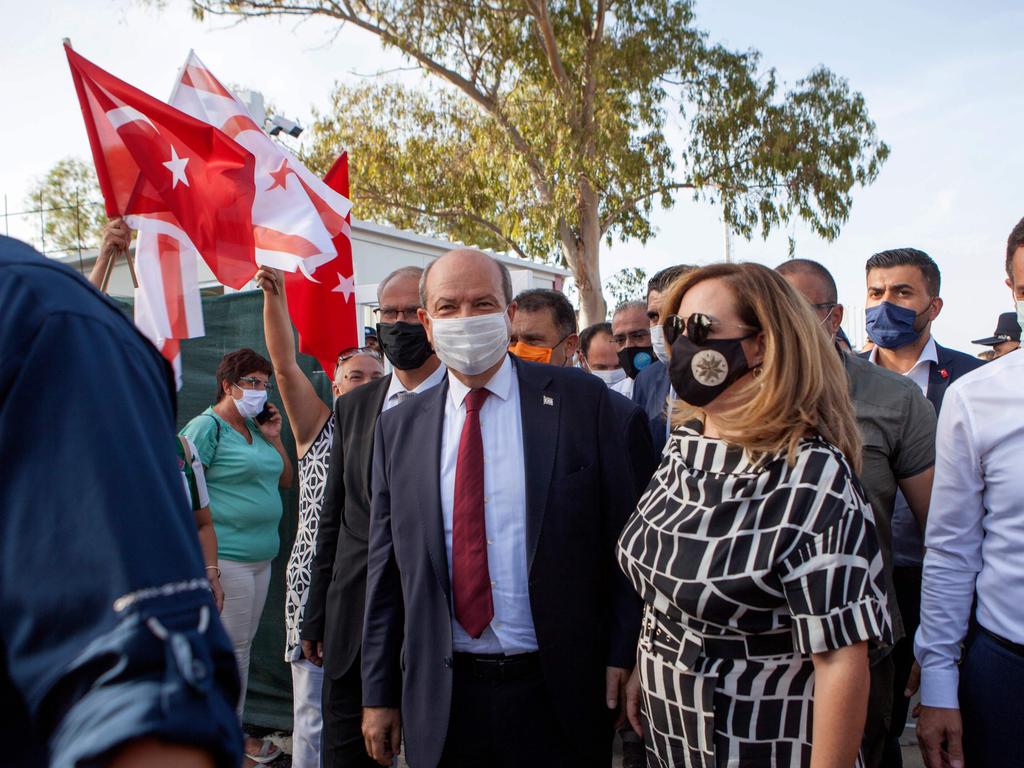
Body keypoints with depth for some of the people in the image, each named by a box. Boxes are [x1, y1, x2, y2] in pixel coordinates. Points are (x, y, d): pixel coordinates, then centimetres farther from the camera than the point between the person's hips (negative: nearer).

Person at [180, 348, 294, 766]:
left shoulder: (254, 429, 15)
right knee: (229, 646, 0)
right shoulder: (206, 426, -9)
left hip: (261, 556, 8)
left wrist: (274, 437, 5)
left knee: (243, 644, 15)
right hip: (226, 556, -8)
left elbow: (286, 480, 19)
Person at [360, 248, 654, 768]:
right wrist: (379, 693, 7)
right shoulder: (398, 428, 3)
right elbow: (385, 568, 5)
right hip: (440, 700, 3)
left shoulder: (584, 403, -7)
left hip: (561, 691, -2)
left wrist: (623, 656, -8)